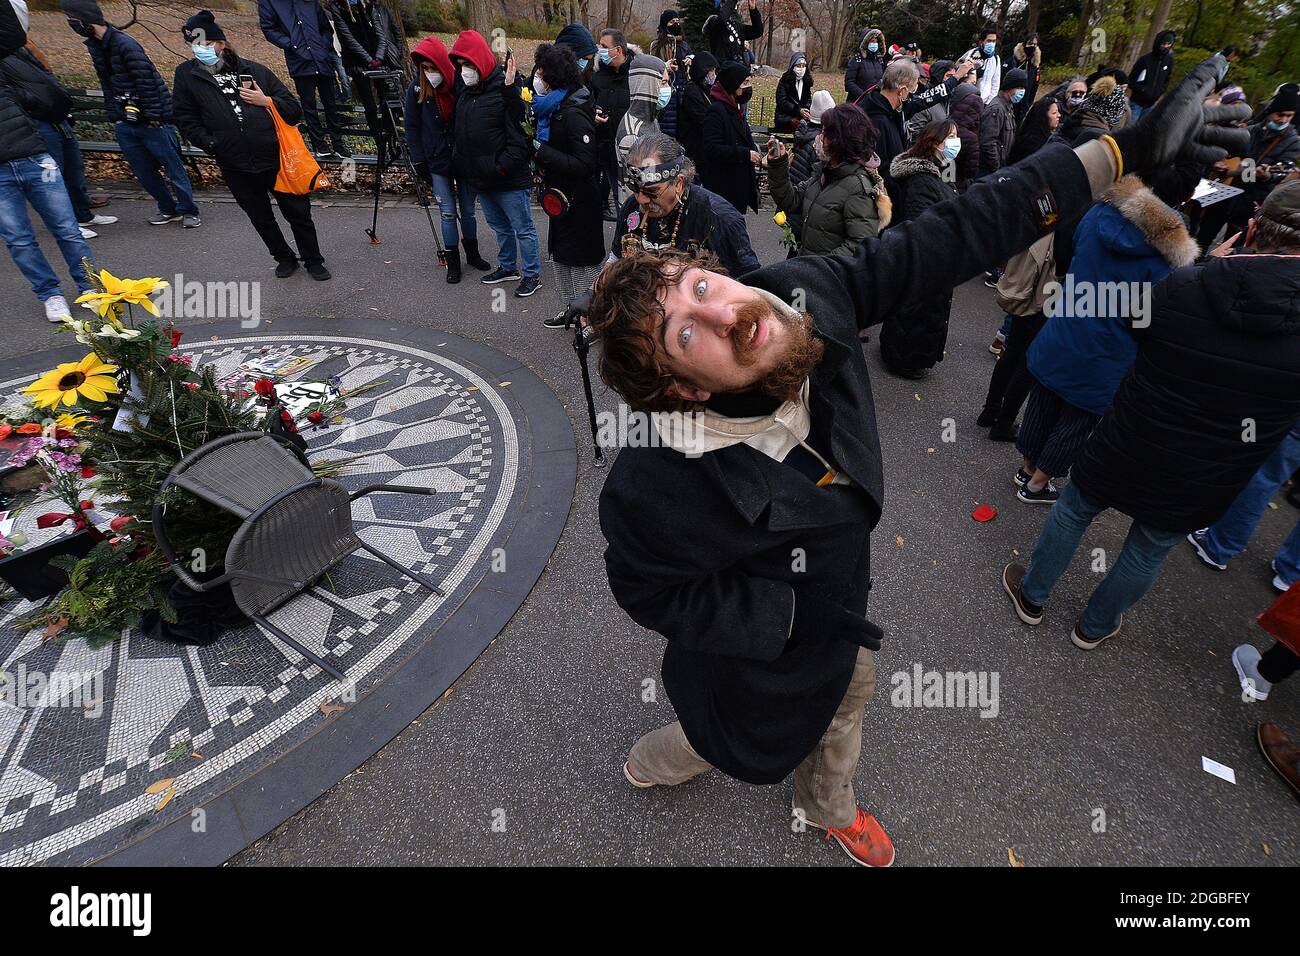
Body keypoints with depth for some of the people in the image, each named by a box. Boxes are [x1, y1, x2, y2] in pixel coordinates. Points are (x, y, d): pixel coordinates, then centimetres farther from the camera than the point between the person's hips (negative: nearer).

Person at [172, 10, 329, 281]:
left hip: (276, 159, -1)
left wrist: (266, 101, -11)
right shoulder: (187, 75, 6)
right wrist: (211, 144, -7)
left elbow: (294, 109, 4)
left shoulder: (255, 70, 5)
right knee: (261, 218, 12)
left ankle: (313, 261, 22)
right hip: (236, 168, 1)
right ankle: (285, 258, 31)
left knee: (299, 213, 4)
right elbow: (186, 120, 7)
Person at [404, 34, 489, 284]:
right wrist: (418, 161, -4)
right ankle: (453, 262, 12)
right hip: (437, 162, 0)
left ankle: (472, 254, 28)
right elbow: (412, 127, 0)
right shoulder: (417, 89, -5)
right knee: (447, 213, 1)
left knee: (468, 209, 10)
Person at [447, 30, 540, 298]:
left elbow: (520, 132, -19)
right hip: (479, 176, 8)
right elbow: (459, 132, 18)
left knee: (523, 228, 2)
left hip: (509, 178, -8)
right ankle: (508, 267, 34)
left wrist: (503, 166, -22)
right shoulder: (464, 89, 10)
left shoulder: (504, 90, -13)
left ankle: (533, 275, 12)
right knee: (499, 226, 19)